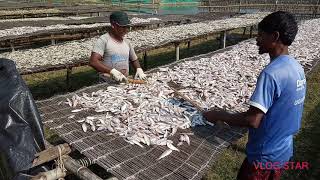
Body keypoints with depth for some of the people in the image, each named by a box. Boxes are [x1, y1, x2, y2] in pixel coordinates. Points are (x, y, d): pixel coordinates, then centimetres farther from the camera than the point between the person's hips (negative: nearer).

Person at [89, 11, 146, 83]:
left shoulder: (126, 42, 13)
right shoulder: (103, 40, -6)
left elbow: (134, 59, 25)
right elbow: (93, 62, -17)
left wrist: (139, 69, 5)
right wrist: (112, 71, -27)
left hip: (125, 82, 5)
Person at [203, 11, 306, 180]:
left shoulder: (271, 73, -28)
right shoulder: (297, 67, 0)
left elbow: (253, 120, -30)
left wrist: (219, 115, -17)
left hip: (264, 156, -7)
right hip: (284, 151, 8)